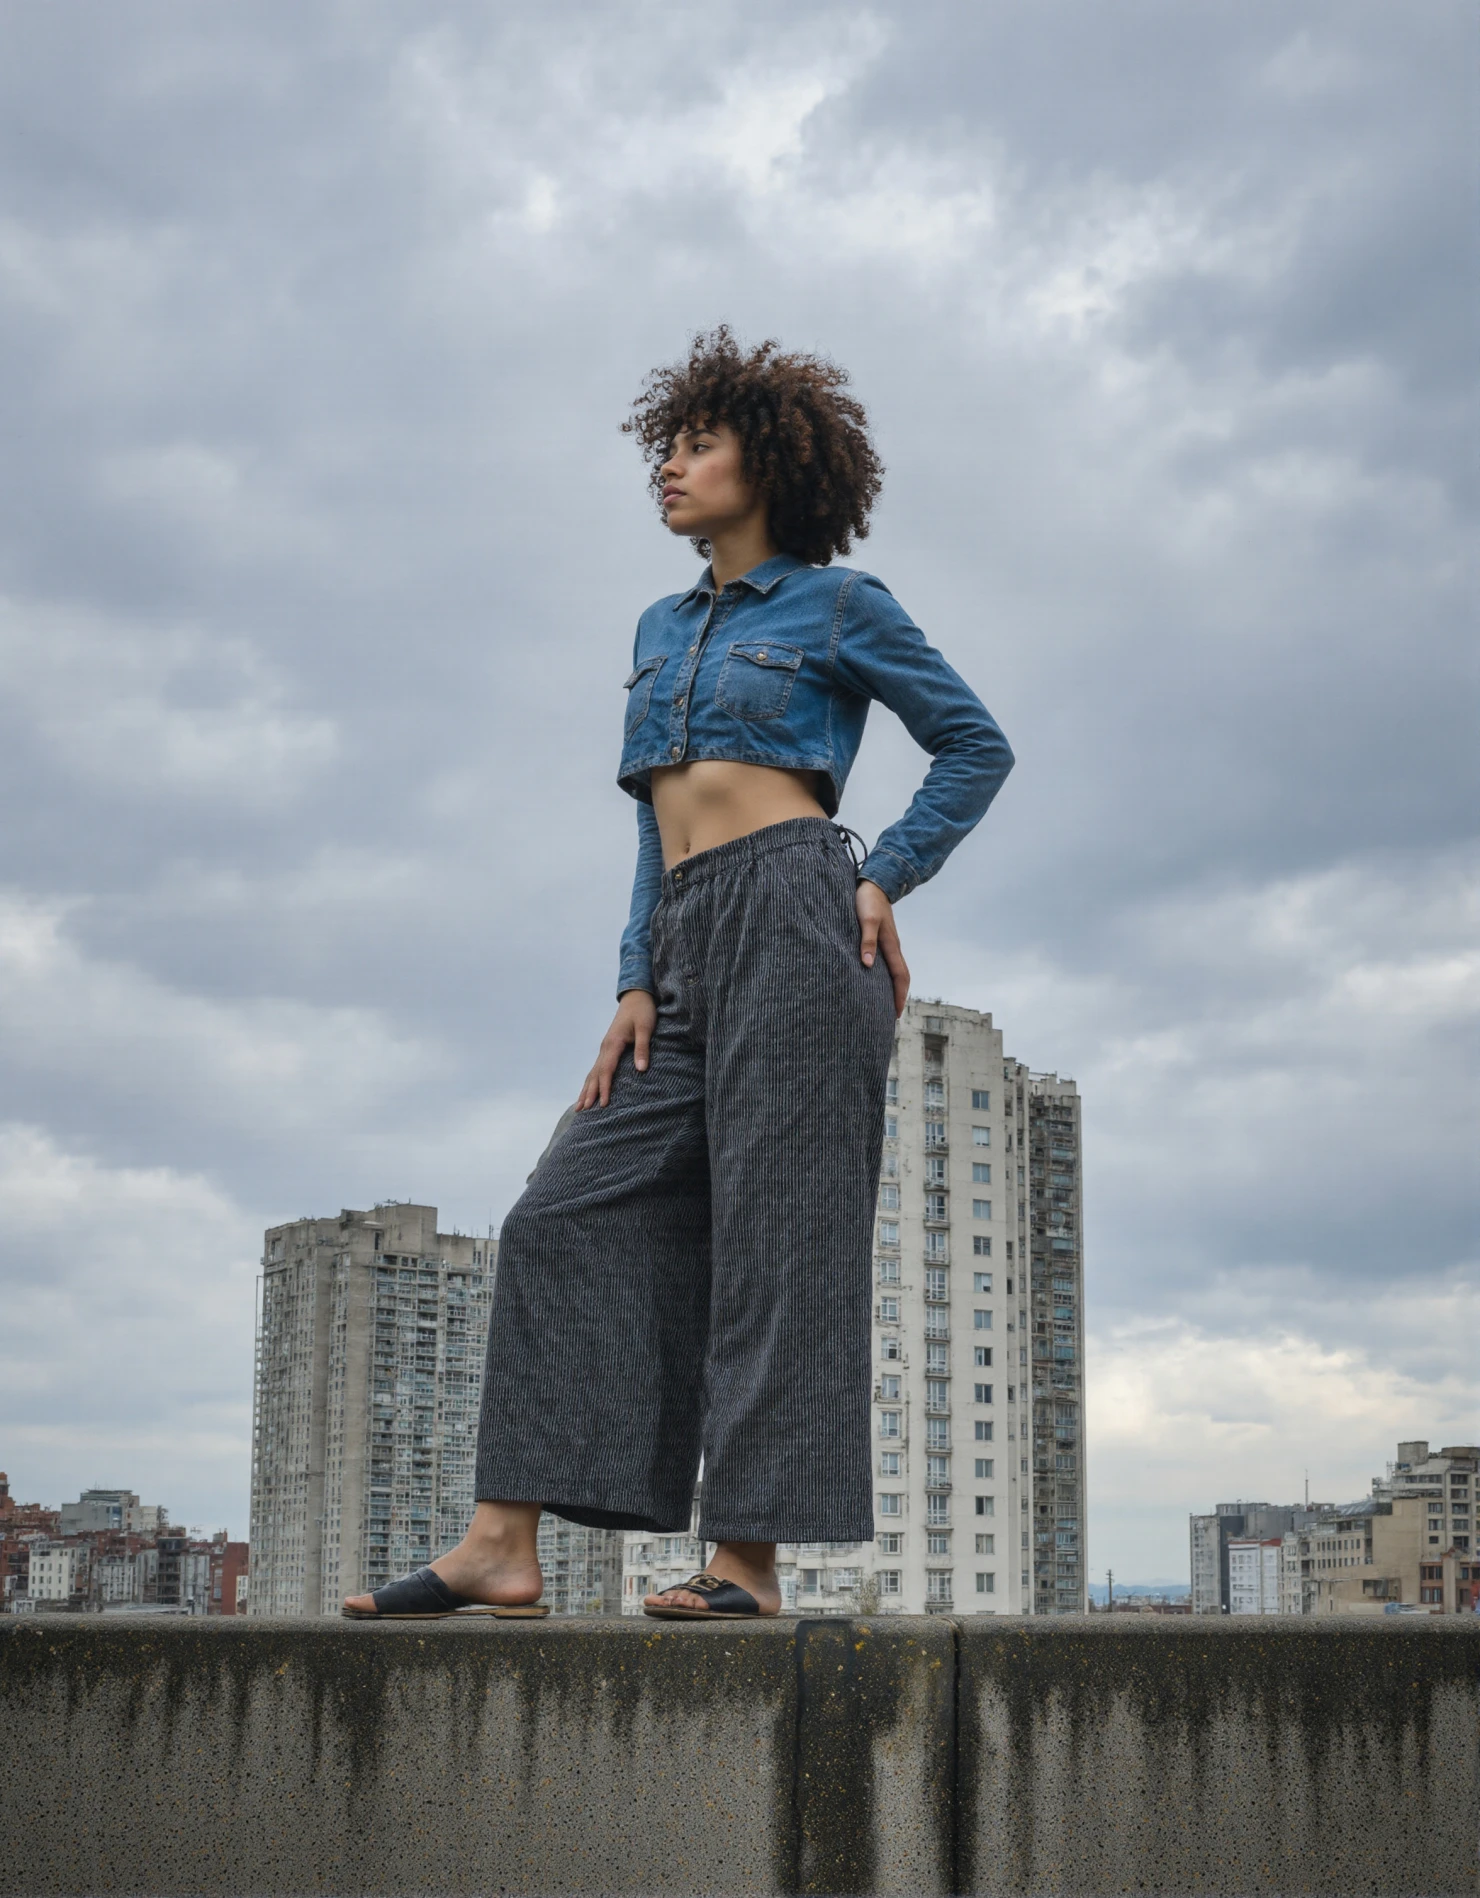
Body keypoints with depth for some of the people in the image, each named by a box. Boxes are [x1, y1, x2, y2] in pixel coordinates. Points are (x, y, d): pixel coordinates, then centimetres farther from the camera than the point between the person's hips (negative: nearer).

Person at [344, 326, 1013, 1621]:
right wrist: (637, 982, 10)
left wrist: (885, 879, -3)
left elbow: (977, 746, 9)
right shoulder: (662, 630, 24)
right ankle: (504, 1547, -3)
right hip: (687, 943, 7)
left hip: (792, 913, -7)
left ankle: (749, 1560, -9)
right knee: (573, 1215, -2)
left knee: (773, 1224, -10)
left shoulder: (839, 605, 6)